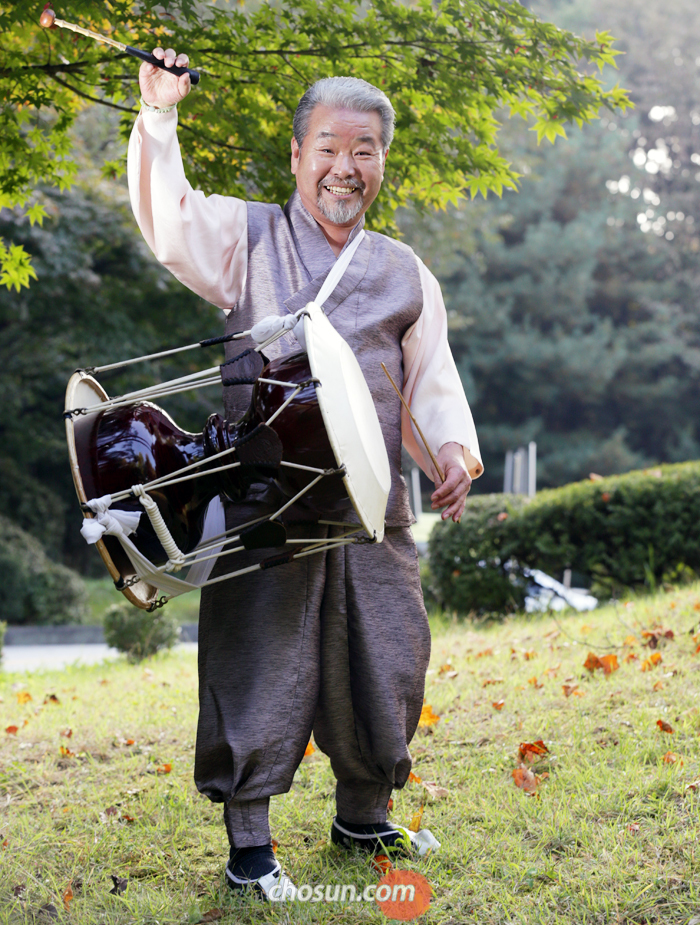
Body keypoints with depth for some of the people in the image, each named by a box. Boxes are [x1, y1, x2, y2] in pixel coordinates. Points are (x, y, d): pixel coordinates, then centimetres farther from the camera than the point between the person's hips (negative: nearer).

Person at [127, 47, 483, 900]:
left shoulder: (406, 275, 17)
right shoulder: (246, 237, 9)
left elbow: (432, 386, 18)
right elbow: (168, 222, -9)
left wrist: (453, 452, -1)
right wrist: (159, 116, -17)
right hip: (264, 501, -3)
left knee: (382, 662, 9)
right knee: (261, 668, -4)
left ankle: (363, 815, 30)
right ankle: (248, 845, 6)